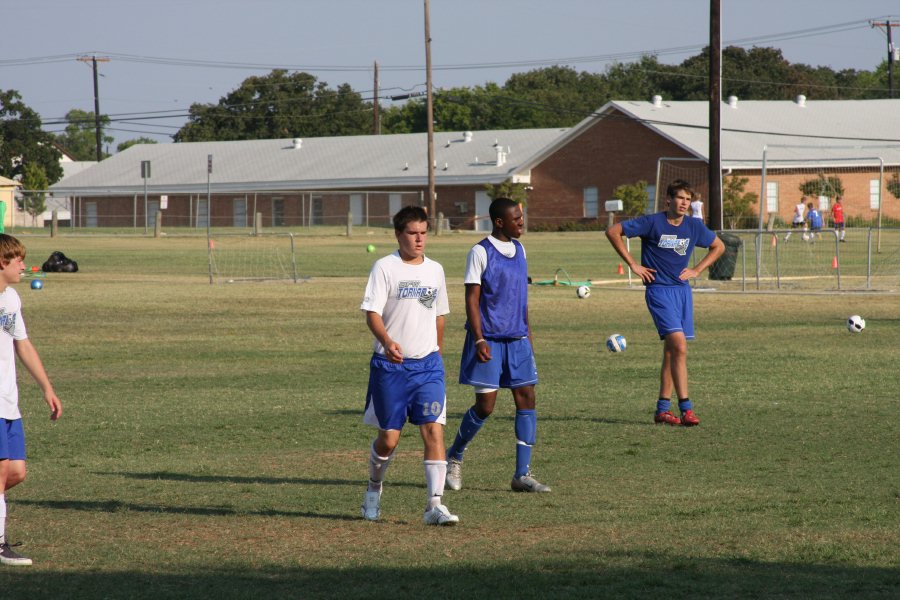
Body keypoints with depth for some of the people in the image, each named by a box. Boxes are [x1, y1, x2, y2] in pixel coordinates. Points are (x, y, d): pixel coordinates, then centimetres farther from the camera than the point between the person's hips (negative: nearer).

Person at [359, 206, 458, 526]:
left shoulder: (435, 270, 11)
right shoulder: (385, 267, -4)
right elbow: (372, 312, -12)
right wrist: (387, 342, -30)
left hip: (427, 365, 3)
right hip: (390, 365, -3)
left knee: (434, 430, -12)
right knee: (389, 438, 4)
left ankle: (435, 505, -13)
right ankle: (374, 489, 32)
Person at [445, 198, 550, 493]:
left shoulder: (519, 250, 12)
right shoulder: (480, 252, -9)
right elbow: (472, 299, -11)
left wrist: (527, 335, 19)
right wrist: (479, 340, -18)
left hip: (517, 339, 6)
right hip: (489, 340, -6)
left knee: (526, 398, -2)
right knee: (485, 405, -5)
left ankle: (522, 474, -1)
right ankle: (454, 457, 18)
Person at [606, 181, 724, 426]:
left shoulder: (694, 227, 6)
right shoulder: (652, 222, -9)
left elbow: (718, 246, 23)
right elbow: (613, 232, -6)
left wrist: (696, 270, 10)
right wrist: (632, 263, -6)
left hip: (682, 289, 6)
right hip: (659, 289, -6)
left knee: (671, 351, 8)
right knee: (679, 346, -18)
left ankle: (663, 408, 16)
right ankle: (685, 408, -18)